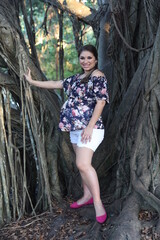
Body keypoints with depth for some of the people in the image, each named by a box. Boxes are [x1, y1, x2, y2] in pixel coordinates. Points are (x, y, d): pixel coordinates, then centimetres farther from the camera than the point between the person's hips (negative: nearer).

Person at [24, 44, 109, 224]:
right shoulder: (76, 78, 17)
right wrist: (32, 81, 28)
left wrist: (90, 126, -21)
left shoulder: (98, 76, -8)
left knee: (83, 164, -19)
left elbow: (101, 101, -16)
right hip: (75, 128, 9)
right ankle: (87, 196, 26)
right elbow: (55, 84, 25)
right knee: (82, 164, 14)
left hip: (90, 128, -8)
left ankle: (98, 203, -13)